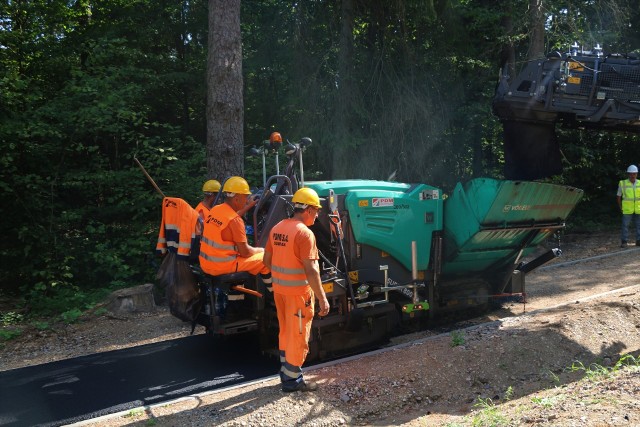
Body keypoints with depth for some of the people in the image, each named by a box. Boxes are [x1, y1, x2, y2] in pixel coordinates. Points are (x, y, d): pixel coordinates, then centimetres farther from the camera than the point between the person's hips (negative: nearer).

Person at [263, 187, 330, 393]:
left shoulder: (277, 228, 5)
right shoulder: (305, 233, -20)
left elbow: (267, 260, 12)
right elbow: (310, 270, -24)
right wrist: (322, 298, -19)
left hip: (279, 289, 8)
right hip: (298, 292, -8)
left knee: (286, 332, 20)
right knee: (298, 336, 6)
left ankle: (286, 372, 32)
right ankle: (293, 380, 15)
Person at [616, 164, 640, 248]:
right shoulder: (622, 183, -5)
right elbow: (619, 197, 3)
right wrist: (621, 208, 2)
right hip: (627, 210, -2)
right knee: (625, 225, -4)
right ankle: (624, 242, 3)